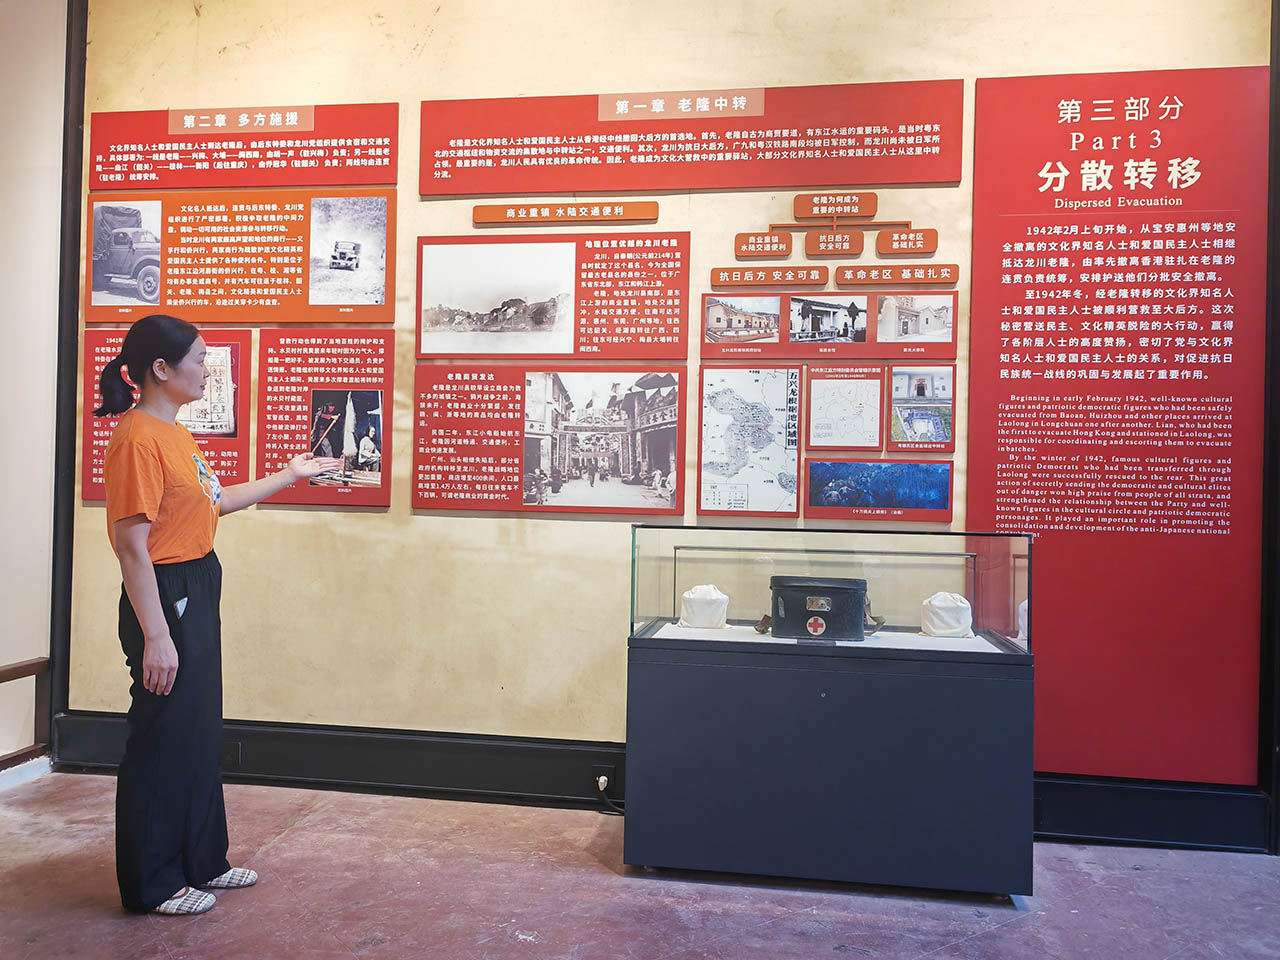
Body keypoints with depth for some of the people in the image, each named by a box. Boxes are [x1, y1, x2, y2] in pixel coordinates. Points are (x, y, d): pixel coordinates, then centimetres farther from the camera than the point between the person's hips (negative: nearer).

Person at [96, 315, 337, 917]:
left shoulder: (174, 433, 11)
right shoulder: (138, 439, -18)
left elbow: (217, 501, 23)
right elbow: (132, 546, -21)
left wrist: (289, 476, 26)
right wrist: (155, 636, -22)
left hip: (198, 595, 10)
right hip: (164, 597, -10)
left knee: (201, 734, 18)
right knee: (161, 740, 3)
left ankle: (201, 861, 33)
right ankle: (152, 884, 21)